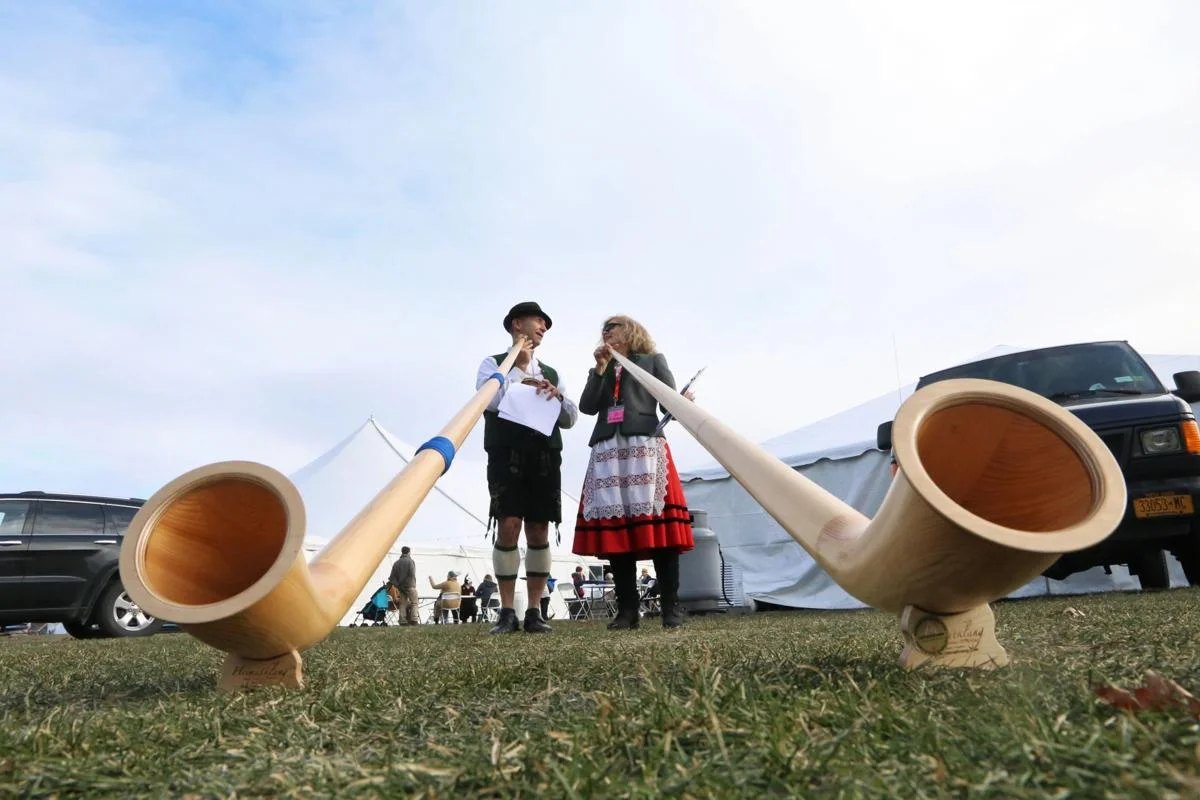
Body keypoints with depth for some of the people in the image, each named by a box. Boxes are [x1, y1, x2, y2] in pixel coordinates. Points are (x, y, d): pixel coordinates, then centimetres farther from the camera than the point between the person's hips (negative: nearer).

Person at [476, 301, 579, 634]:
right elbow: (491, 401, -9)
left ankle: (534, 612, 5)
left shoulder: (551, 373, 23)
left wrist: (558, 396, -5)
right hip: (507, 456, -3)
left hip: (545, 458, 4)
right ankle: (507, 612, -1)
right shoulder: (494, 363, 11)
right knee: (507, 529, -10)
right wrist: (518, 365, -3)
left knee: (539, 532, 0)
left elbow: (570, 419, 15)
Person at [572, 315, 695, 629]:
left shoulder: (653, 361, 17)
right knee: (615, 530, -4)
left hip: (645, 447, -3)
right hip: (608, 453, 4)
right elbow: (587, 406, 11)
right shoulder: (601, 371, 27)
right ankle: (627, 609, -1)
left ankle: (671, 608, -6)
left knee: (657, 526, -10)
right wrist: (600, 368, 6)